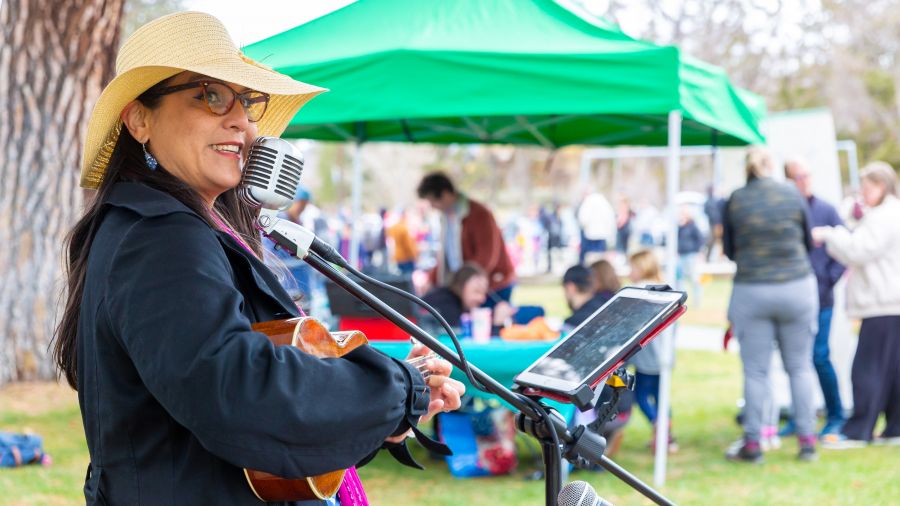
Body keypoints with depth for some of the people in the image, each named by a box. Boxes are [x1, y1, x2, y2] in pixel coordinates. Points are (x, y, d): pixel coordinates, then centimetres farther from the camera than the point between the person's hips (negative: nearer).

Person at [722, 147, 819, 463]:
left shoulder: (735, 201, -3)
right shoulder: (792, 195, 0)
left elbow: (729, 251, 7)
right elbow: (808, 243, 11)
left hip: (751, 292, -1)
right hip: (797, 288, 1)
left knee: (755, 371, 4)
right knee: (800, 367, 9)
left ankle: (752, 444, 7)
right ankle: (807, 440, 10)